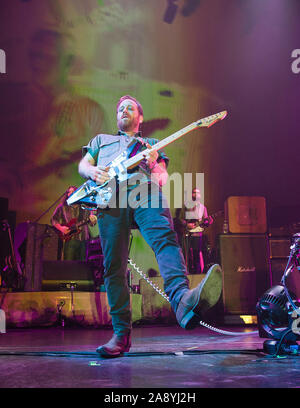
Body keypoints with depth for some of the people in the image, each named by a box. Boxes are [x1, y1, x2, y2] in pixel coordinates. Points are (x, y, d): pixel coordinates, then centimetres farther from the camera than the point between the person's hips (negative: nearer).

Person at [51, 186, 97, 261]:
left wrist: (93, 219, -10)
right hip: (68, 239, -2)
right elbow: (53, 219, 9)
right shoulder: (62, 207, 10)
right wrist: (61, 228, -7)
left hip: (83, 239, 2)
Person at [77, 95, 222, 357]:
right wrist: (94, 172, 2)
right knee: (114, 266, -10)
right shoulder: (101, 140, 40)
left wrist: (154, 166, -1)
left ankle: (183, 300, -58)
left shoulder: (151, 144, 36)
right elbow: (83, 165, 28)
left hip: (145, 190, -1)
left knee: (165, 238, -32)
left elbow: (163, 178, 24)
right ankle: (121, 333, -8)